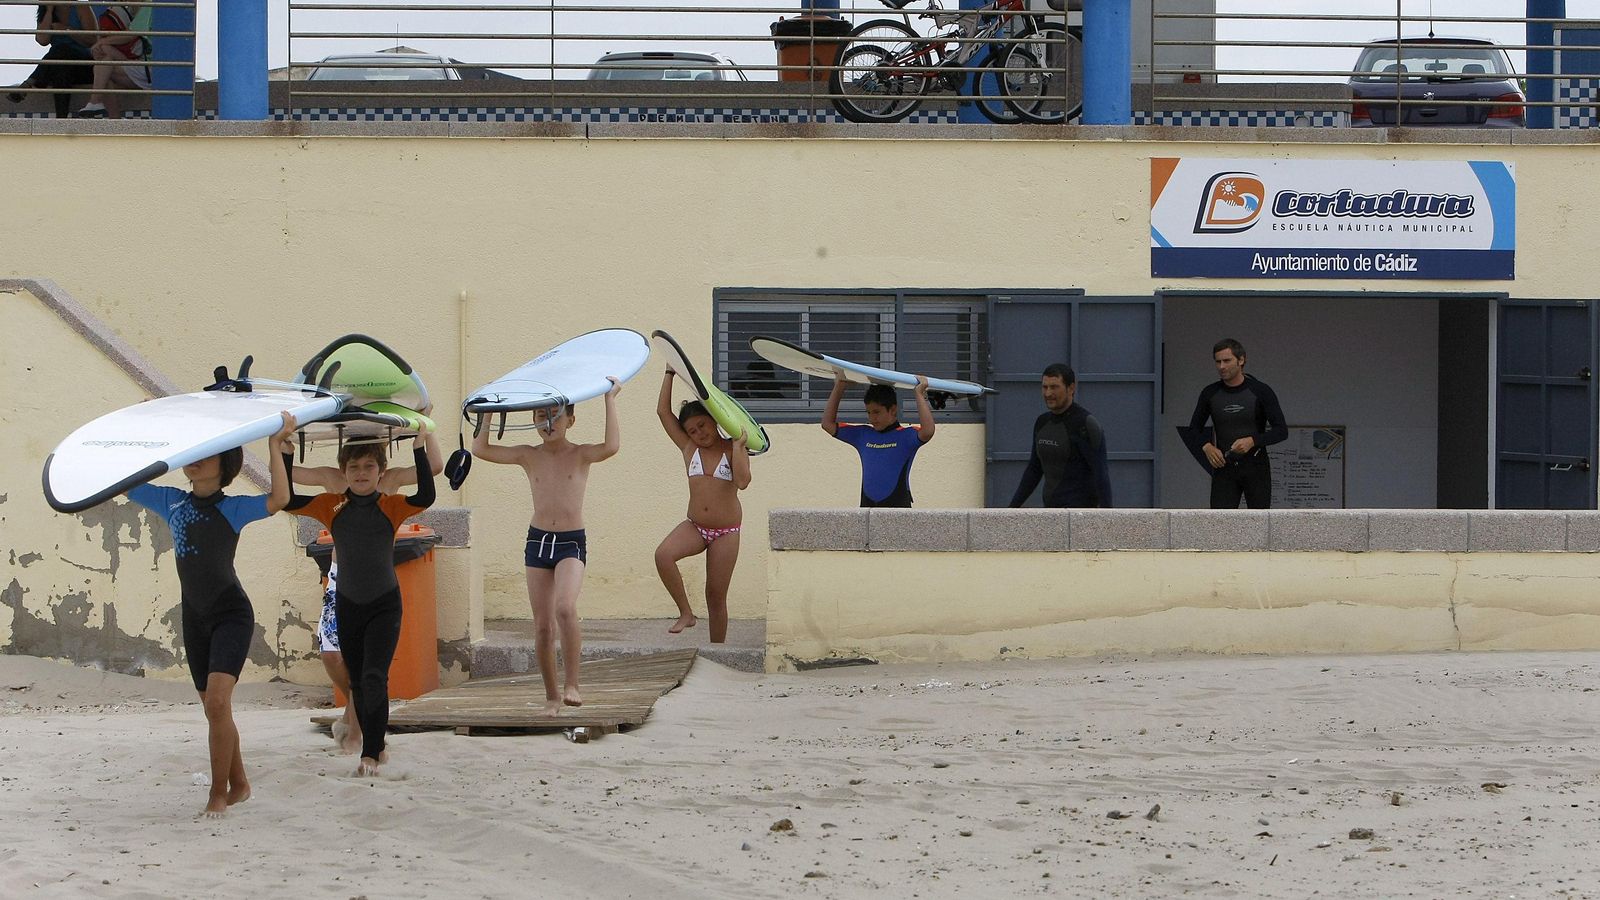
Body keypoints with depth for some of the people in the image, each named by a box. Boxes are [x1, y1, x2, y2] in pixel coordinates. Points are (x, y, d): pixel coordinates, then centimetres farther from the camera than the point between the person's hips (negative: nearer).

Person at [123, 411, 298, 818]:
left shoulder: (232, 509, -8)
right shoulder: (172, 502, 7)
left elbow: (279, 499, -26)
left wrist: (275, 446, -24)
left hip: (232, 615, -6)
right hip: (195, 617, 6)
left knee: (217, 701, -20)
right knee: (214, 708, 11)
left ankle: (219, 795, -15)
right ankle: (238, 785, 25)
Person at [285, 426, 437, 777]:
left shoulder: (391, 507, -6)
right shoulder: (332, 506, -1)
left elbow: (425, 497, -24)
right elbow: (288, 501, -8)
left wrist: (419, 449, -26)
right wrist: (286, 454, -14)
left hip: (385, 605, -3)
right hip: (348, 605, 3)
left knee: (374, 677, -16)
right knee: (358, 682, 10)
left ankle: (370, 754, -17)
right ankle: (376, 748, 24)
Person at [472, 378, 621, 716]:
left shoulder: (581, 455, -3)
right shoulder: (528, 456, 6)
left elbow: (612, 446, -24)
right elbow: (480, 449, 0)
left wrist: (610, 400, -18)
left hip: (572, 542, -4)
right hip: (537, 540, 4)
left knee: (565, 608, -28)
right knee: (542, 625, 3)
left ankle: (571, 684, -21)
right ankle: (551, 695, 14)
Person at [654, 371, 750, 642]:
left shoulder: (733, 450, -1)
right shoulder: (688, 447, 7)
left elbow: (742, 481, -19)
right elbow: (663, 411, 4)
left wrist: (737, 445, -17)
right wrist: (670, 373, 3)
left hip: (726, 532, -2)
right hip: (694, 526, 2)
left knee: (716, 596, 0)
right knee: (663, 554, -28)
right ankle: (686, 613, -15)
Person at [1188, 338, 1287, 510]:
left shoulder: (1261, 392, -8)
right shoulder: (1210, 394, 1)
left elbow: (1281, 430, -8)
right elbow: (1193, 430, 10)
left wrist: (1253, 441, -23)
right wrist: (1206, 446, -11)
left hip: (1255, 469, -2)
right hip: (1224, 469, 2)